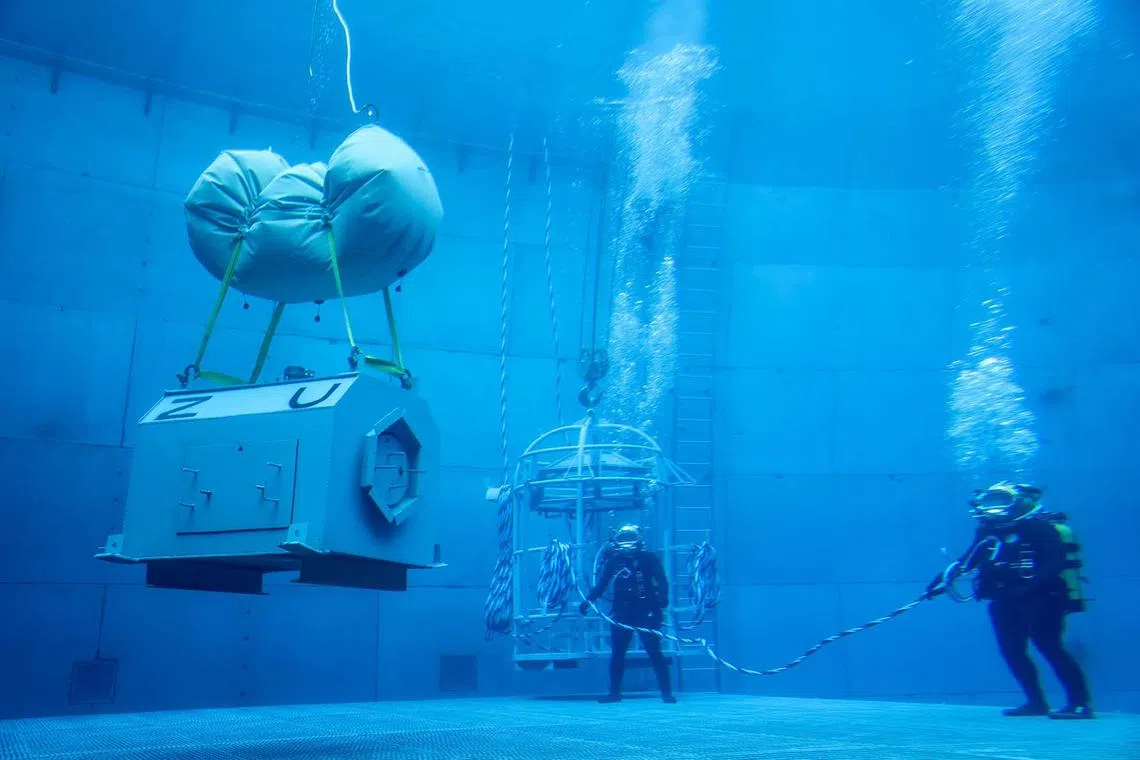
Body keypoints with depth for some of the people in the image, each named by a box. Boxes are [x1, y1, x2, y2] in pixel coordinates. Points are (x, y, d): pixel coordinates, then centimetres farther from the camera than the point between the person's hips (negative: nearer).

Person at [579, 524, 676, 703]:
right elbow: (600, 584, 4)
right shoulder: (613, 560, 4)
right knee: (616, 653, 6)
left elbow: (662, 581, -11)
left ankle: (667, 692, 2)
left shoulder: (649, 558, -4)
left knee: (654, 652, -5)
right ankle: (614, 692, 16)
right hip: (621, 614, 4)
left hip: (646, 613, -4)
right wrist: (587, 601, -10)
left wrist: (662, 599, -29)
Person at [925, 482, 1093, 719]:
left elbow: (1054, 564, -21)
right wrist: (946, 576, 4)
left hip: (1042, 599, -8)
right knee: (1011, 650, 4)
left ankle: (1080, 703, -8)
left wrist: (1029, 587, -32)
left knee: (1048, 646, -14)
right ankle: (1036, 702, 14)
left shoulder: (1040, 528, -11)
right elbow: (969, 559, 17)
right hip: (1007, 602, 8)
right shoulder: (990, 530, 10)